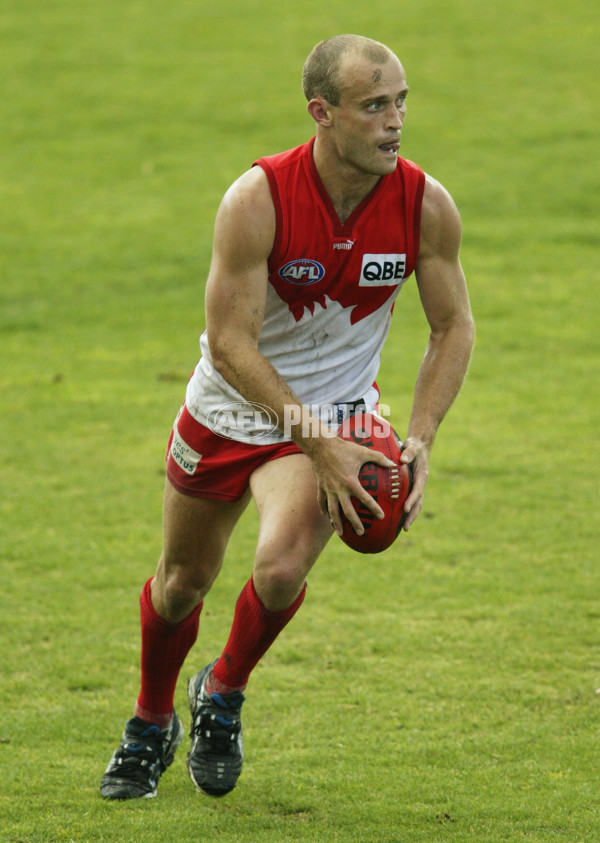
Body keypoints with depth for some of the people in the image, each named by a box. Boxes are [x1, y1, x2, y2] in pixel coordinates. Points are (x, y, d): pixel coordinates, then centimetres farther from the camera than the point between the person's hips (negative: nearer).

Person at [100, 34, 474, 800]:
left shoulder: (426, 206, -18)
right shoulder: (257, 199, -26)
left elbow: (453, 326, -3)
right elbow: (230, 341, -23)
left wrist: (418, 441, -15)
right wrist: (318, 441, -28)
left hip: (333, 418, 0)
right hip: (228, 410, 0)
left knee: (281, 570, -24)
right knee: (183, 581, 16)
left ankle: (222, 696, 9)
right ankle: (152, 724, 46)